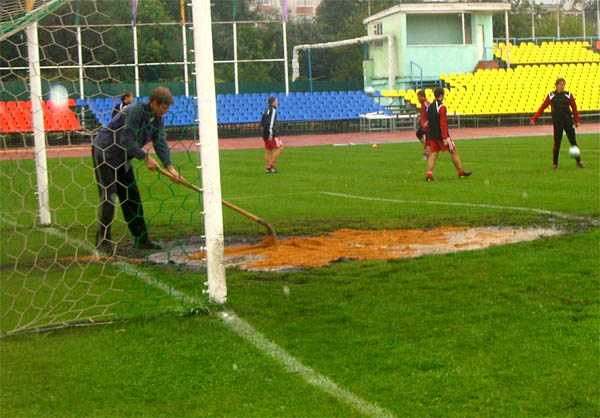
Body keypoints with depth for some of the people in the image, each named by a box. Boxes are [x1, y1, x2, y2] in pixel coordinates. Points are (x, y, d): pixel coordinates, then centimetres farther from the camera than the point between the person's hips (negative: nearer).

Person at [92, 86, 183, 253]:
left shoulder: (157, 118, 1)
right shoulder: (135, 111, -26)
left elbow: (161, 143, -3)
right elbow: (126, 142, -28)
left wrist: (170, 167, -15)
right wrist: (146, 158, -20)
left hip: (123, 159, 9)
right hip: (104, 151, -9)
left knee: (131, 197, 9)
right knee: (109, 196, -12)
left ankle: (141, 239, 14)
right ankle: (102, 240, -7)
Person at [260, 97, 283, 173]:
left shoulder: (266, 110, 16)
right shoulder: (273, 110, -10)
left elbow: (262, 123, 18)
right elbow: (271, 122, -18)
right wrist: (271, 134, -22)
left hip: (265, 133, 9)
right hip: (272, 134, -9)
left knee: (268, 150, 10)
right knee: (279, 148, -7)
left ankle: (268, 167, 7)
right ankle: (271, 165, -12)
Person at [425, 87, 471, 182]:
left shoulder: (430, 107, 10)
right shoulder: (441, 107, -15)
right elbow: (443, 124, -20)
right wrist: (445, 138, -20)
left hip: (432, 135, 7)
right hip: (441, 135, -7)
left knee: (433, 154, 7)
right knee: (454, 152, 6)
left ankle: (429, 175, -6)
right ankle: (461, 172, 13)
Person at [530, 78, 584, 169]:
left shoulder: (568, 95, 3)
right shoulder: (551, 96, 1)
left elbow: (574, 108, 10)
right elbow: (542, 108, 3)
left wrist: (577, 120, 10)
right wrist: (534, 118, -4)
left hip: (568, 122, 1)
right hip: (557, 123, -1)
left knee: (573, 142, 2)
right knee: (557, 143, -2)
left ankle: (579, 161, 11)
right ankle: (555, 164, 9)